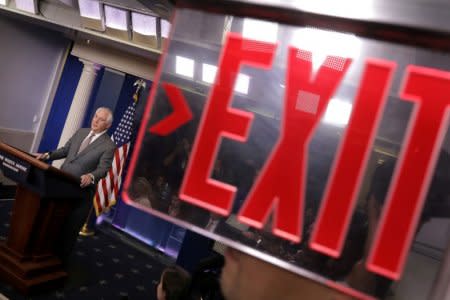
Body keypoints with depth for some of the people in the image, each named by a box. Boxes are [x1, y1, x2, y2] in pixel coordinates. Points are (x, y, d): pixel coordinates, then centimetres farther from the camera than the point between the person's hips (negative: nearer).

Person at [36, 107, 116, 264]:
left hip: (81, 190, -5)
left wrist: (91, 176, -39)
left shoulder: (109, 146, -11)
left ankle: (59, 259, 22)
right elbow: (64, 150, 15)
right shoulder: (80, 132, 9)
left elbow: (103, 169, -19)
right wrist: (48, 155, 0)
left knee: (69, 227, 6)